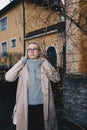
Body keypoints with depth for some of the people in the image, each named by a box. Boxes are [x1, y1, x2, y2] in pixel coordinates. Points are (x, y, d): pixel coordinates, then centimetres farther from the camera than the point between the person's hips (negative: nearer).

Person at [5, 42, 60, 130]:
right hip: (26, 106, 0)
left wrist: (45, 63, -14)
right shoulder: (22, 66, -2)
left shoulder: (44, 64, 0)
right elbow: (8, 78, -14)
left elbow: (56, 78, -10)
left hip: (42, 105, 1)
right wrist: (22, 62, -13)